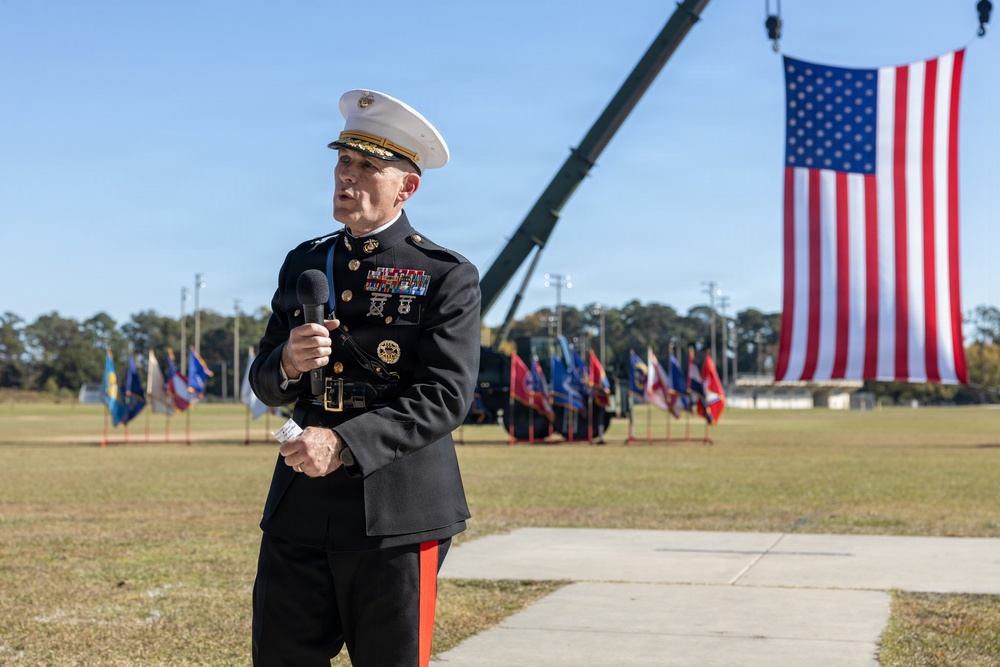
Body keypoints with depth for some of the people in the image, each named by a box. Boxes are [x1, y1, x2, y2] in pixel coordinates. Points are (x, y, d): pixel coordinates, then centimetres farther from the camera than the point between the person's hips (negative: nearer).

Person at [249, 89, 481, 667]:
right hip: (300, 509, 4)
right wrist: (288, 363, -11)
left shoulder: (447, 277, -4)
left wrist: (344, 443, -24)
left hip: (397, 516, -4)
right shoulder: (303, 264, 13)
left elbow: (445, 397, -14)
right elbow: (264, 384, 14)